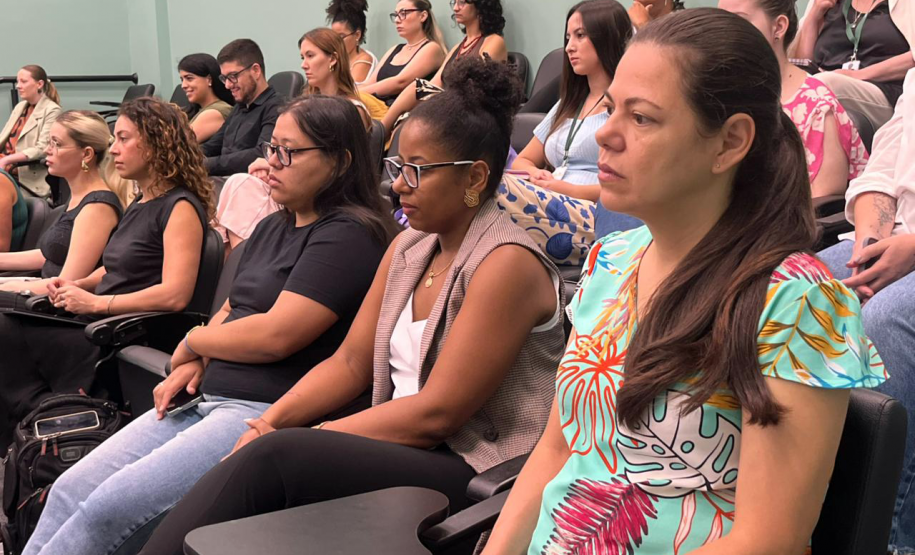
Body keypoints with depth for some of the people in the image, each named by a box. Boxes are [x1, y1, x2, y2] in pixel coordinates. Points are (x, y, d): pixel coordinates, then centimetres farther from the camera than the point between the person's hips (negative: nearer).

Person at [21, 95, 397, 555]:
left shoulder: (349, 235, -11)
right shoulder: (273, 228, 19)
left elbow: (275, 335, -18)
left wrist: (192, 341, -1)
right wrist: (195, 363, 2)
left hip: (268, 412, -9)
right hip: (207, 397, 9)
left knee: (108, 510, -20)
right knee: (70, 490, -3)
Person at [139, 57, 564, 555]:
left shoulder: (507, 263, -15)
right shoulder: (408, 246, 11)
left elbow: (437, 413, -17)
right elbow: (350, 362, 9)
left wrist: (317, 437, -14)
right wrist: (272, 420, -6)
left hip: (474, 471, -7)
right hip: (402, 447, 7)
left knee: (273, 458, -26)